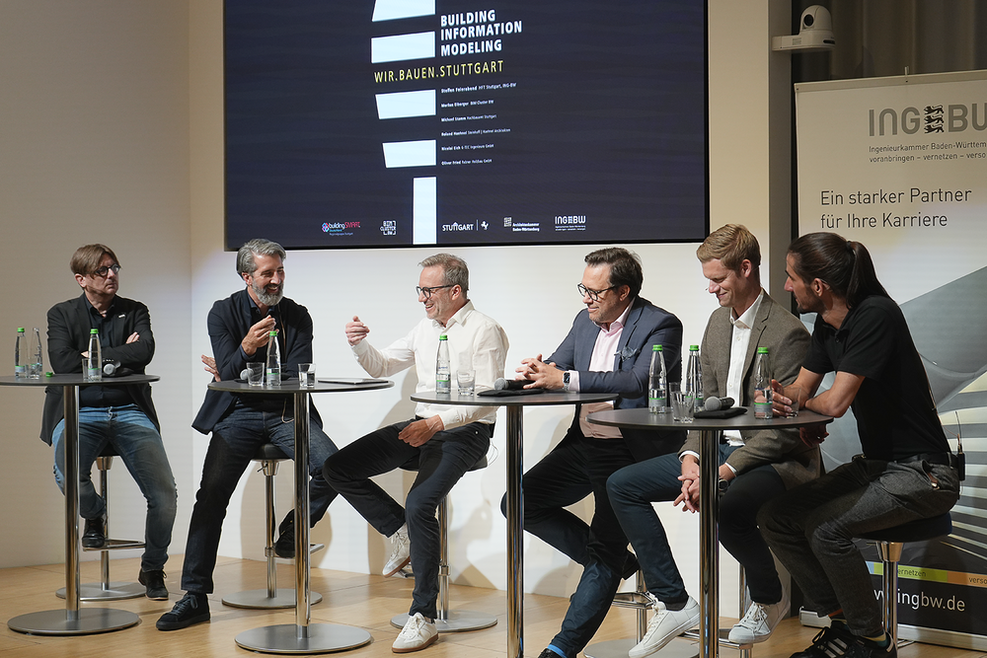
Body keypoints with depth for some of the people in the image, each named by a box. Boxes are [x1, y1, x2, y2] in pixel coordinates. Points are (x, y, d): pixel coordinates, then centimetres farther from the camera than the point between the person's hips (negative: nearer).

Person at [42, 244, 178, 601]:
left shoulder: (135, 311, 13)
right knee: (69, 477, -32)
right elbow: (62, 363, -10)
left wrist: (96, 356, -6)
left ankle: (152, 569, 12)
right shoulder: (62, 314, 9)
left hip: (129, 411, 1)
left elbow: (145, 351, -9)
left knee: (165, 493, -16)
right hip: (78, 411, -1)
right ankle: (94, 515, 8)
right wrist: (121, 356, -5)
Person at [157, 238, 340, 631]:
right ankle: (195, 596, -14)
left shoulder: (298, 316, 6)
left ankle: (291, 532, 4)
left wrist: (239, 375, -6)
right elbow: (229, 374, -7)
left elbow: (297, 377, -4)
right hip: (238, 414, -1)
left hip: (286, 414, 1)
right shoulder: (224, 312, 2)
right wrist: (245, 350, -30)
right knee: (212, 492, -20)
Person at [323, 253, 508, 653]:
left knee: (419, 505, -29)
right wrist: (359, 344, 0)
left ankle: (423, 617, -19)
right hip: (421, 426, 8)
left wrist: (436, 423, -25)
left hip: (463, 433, -8)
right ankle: (401, 533, 7)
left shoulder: (484, 331, -8)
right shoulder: (425, 328, 15)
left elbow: (485, 398, -16)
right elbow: (382, 367, 21)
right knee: (338, 469, -5)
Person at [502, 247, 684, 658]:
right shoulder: (585, 322, 12)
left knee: (605, 551, -6)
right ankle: (616, 561, 15)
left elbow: (640, 381, -27)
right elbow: (555, 368, 14)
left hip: (628, 452, -8)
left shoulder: (660, 326, -12)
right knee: (518, 503, 4)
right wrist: (537, 372, -13)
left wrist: (564, 378, -30)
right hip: (583, 444, 8)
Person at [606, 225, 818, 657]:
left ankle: (769, 597, -5)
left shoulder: (787, 333, -17)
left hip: (776, 459, -9)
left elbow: (783, 430, -21)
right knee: (622, 485, -2)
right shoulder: (719, 321, 10)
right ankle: (674, 603, 0)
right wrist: (691, 456, -6)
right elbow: (708, 401, 12)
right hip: (721, 447, 9)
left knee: (725, 507, -39)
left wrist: (723, 472, -27)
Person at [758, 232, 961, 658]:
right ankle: (843, 622, 9)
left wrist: (804, 403, -2)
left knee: (824, 526, -27)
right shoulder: (827, 325, 7)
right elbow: (801, 389, 13)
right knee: (774, 518, -3)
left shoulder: (876, 315, -21)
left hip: (922, 474, -9)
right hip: (874, 464, 9)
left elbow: (836, 402, -24)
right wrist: (785, 398, -11)